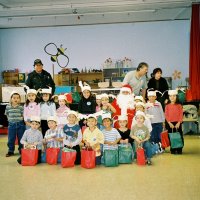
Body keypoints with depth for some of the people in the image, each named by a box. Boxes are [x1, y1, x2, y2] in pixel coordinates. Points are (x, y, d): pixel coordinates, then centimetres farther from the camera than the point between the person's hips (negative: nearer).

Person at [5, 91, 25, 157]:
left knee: (21, 138, 8)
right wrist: (11, 119, 5)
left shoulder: (21, 107, -5)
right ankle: (10, 151, 19)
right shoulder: (8, 106, 0)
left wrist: (19, 119, -10)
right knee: (11, 139, 7)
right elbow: (7, 114, 11)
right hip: (11, 124, 1)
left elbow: (23, 115, -1)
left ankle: (21, 150, 22)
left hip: (20, 124, -1)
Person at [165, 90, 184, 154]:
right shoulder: (167, 106, 4)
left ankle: (179, 150, 9)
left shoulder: (179, 105, 3)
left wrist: (178, 123, -12)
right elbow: (166, 115, 1)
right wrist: (169, 123, -10)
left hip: (178, 123, 0)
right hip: (170, 123, 0)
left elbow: (181, 115, -1)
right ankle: (173, 150, 11)